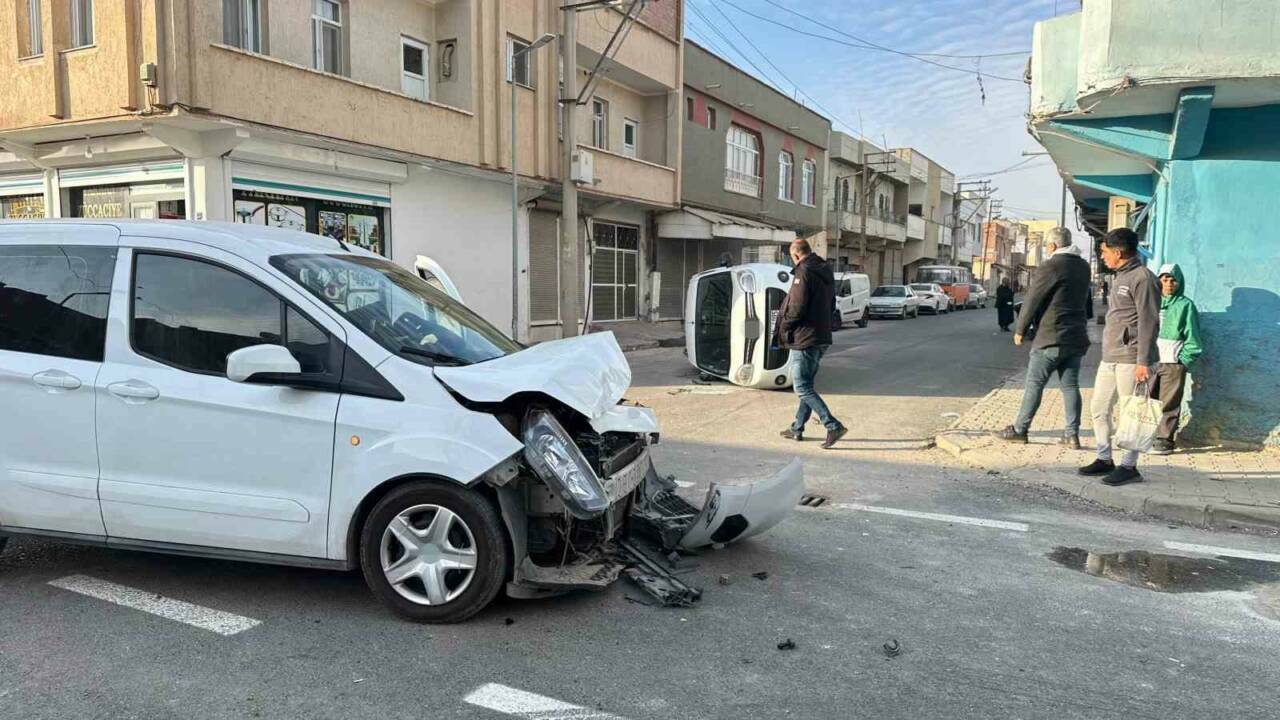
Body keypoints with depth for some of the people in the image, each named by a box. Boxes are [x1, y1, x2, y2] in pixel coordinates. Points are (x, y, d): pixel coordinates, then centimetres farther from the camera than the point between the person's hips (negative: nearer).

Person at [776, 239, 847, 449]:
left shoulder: (803, 273, -16)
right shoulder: (826, 272, 13)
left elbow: (797, 308, -21)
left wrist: (784, 327, -6)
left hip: (805, 338, -9)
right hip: (822, 338, 10)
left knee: (802, 387, -4)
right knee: (806, 385, 17)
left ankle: (834, 426, -11)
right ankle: (797, 429, 25)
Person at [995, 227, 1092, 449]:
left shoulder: (1050, 267, -13)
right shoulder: (1083, 267, 12)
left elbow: (1032, 301, -10)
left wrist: (1020, 330, -2)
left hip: (1050, 337, -7)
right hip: (1076, 337, 7)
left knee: (1034, 384, 0)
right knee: (1070, 385, 8)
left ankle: (1020, 429, 6)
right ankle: (1072, 435, 6)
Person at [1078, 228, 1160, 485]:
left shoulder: (1142, 278, -12)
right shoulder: (1119, 277, 17)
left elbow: (1149, 322, -16)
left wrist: (1143, 361, -20)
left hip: (1130, 360, -9)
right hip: (1109, 357, 9)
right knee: (1099, 408, 12)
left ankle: (1129, 466, 8)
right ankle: (1105, 459, 22)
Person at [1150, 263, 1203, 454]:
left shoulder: (1185, 305, 0)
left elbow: (1192, 337, -1)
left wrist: (1185, 360, -8)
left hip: (1173, 363, -4)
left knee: (1169, 403, -1)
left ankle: (1165, 439, 4)